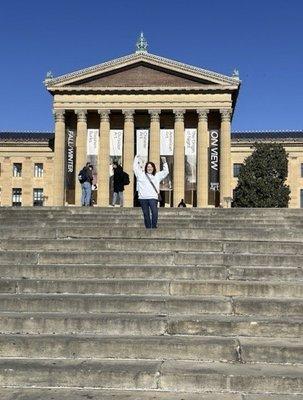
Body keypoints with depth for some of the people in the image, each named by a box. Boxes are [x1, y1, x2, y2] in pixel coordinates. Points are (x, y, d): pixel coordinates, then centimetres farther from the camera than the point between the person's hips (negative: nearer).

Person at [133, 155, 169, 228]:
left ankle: (154, 227, -9)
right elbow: (135, 168, 18)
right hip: (143, 198, 1)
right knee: (146, 214, 2)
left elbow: (166, 171, 19)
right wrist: (136, 159, 23)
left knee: (154, 212, -18)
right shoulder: (141, 174, 15)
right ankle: (148, 228, 9)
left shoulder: (157, 176, 18)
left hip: (153, 197, 0)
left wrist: (164, 163, 13)